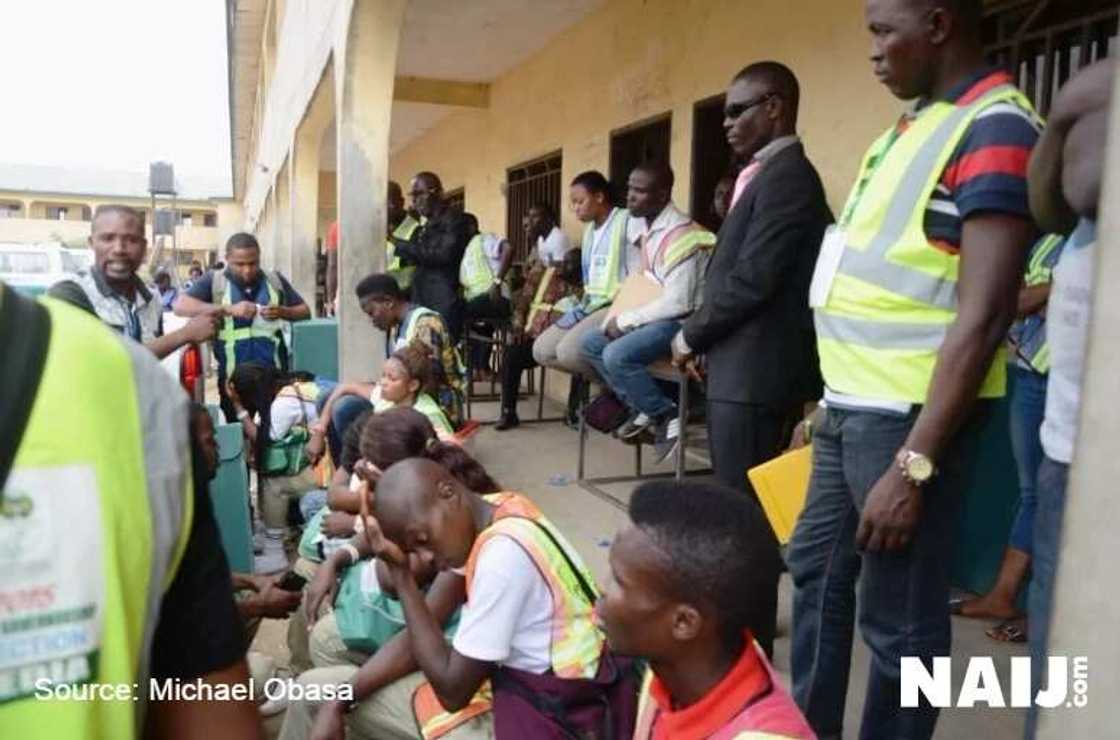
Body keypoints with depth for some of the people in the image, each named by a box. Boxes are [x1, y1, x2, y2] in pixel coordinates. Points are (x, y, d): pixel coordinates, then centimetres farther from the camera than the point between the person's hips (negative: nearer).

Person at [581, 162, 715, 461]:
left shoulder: (681, 236, -21)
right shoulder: (648, 231, 9)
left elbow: (677, 303, -26)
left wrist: (625, 320, -18)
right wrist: (619, 319, 2)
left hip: (684, 321, -10)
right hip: (657, 317, 10)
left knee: (617, 355, -28)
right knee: (591, 343, 4)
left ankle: (667, 416, -9)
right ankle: (643, 409, 4)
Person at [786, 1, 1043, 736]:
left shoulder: (995, 130, -13)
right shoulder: (911, 126, 14)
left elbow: (982, 316, -20)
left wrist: (914, 464, -22)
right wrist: (828, 400, 16)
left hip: (909, 414, -9)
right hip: (851, 404, 9)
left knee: (896, 619, 4)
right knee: (817, 574, 19)